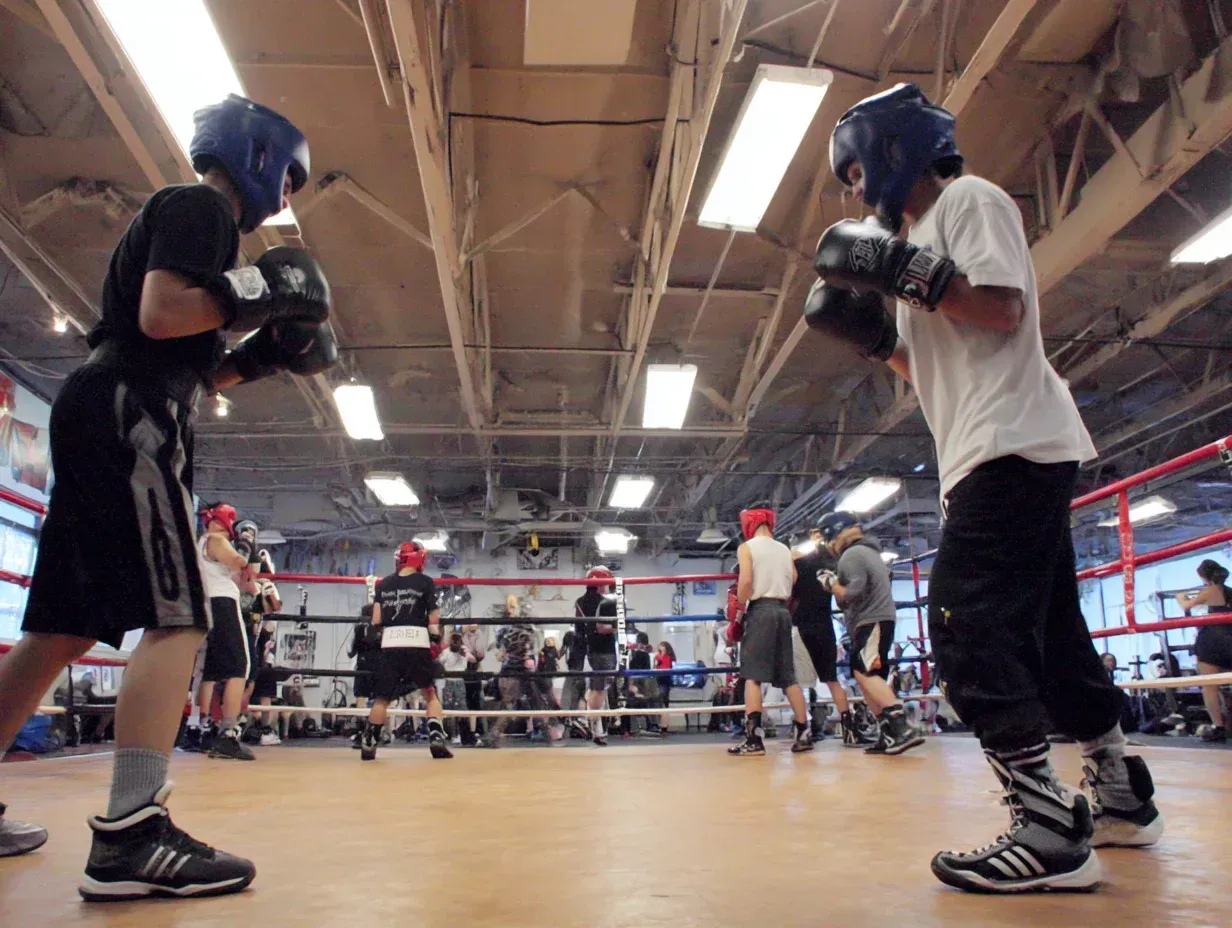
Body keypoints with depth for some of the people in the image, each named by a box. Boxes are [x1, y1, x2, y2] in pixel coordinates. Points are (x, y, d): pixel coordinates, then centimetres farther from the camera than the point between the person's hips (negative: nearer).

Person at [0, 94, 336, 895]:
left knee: (66, 624, 11)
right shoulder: (199, 206, -1)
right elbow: (160, 314, -18)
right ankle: (132, 834, -23)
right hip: (128, 416, -10)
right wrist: (259, 291, -10)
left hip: (100, 416, 10)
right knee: (177, 619, -16)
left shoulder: (182, 215, 28)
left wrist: (267, 355, 19)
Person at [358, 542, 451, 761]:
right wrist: (436, 639, 8)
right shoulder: (425, 582, 3)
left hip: (390, 644, 3)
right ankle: (437, 738, -4)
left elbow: (376, 620, 6)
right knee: (431, 692, 9)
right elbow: (433, 618, -1)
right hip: (418, 643, -2)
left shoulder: (384, 583, 12)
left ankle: (368, 742, 6)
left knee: (382, 696, 11)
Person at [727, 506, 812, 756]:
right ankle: (804, 734, 8)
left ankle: (754, 738, -17)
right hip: (783, 611, 6)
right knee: (788, 676, 10)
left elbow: (745, 581, -13)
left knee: (752, 674, -8)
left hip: (760, 610, -6)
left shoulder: (746, 547, 0)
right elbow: (794, 582, 13)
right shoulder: (784, 549, 17)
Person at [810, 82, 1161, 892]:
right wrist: (872, 334, 12)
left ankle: (1050, 829, -16)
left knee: (969, 627, -17)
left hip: (1015, 446, -10)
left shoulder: (969, 199, -2)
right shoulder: (918, 240, 25)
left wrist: (907, 272, -19)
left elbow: (1004, 310, -16)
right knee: (1050, 634, 14)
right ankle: (1122, 795, 25)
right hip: (998, 460, 10)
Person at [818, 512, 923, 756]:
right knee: (868, 678, 10)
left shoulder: (851, 554, -10)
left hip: (872, 622, -11)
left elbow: (853, 593, -20)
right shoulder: (868, 551, 23)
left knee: (865, 674, -21)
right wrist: (836, 581, 13)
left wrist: (831, 584, -5)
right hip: (875, 620, 11)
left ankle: (903, 727, -31)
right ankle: (889, 734, 6)